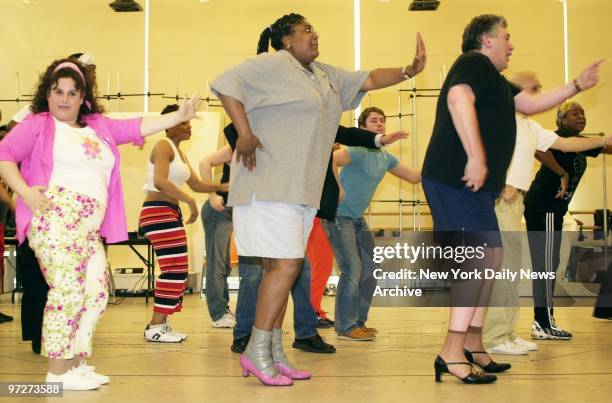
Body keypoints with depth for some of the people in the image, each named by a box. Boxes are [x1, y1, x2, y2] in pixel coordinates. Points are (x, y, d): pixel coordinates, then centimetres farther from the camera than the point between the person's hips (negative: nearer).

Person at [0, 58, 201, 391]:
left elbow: (136, 127, 19)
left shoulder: (99, 127, 23)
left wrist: (180, 115, 12)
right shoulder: (37, 124, 7)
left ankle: (75, 363, 14)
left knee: (96, 291, 3)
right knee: (68, 290, -12)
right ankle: (58, 371, -4)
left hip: (89, 228, 7)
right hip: (55, 218, -7)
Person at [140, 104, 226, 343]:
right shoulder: (163, 146, -9)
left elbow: (196, 184, 27)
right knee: (176, 269, -13)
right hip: (157, 212, -10)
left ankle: (160, 324, 15)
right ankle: (155, 328, -10)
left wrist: (224, 187, 18)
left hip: (171, 213, 10)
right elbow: (160, 182, -24)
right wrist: (190, 202, -22)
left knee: (176, 270, 10)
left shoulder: (180, 153, 20)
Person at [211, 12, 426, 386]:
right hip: (269, 185, -8)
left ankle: (275, 353, 15)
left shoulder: (325, 75, 19)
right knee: (286, 265, -13)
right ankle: (256, 351, -4)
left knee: (282, 268, 9)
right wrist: (245, 133, -18)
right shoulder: (273, 64, -6)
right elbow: (226, 83, -14)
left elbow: (369, 79, 17)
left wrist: (408, 71, 3)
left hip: (302, 189, 9)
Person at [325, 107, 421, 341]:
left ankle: (358, 322, 20)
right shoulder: (359, 150, -16)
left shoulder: (385, 158, 9)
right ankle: (346, 327, -4)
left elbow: (414, 177, 17)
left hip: (358, 218, 9)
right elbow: (330, 159, -33)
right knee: (352, 269, -13)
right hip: (338, 215, -9)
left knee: (369, 271, 9)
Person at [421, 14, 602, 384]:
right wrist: (476, 158, -31)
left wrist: (577, 86, 30)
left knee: (489, 257, 14)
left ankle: (474, 346, 19)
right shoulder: (475, 63, -6)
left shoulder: (494, 80, 26)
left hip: (474, 184, 11)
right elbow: (458, 98, -26)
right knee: (483, 252, -17)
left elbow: (530, 104, 32)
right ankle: (452, 353, -18)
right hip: (457, 179, -11)